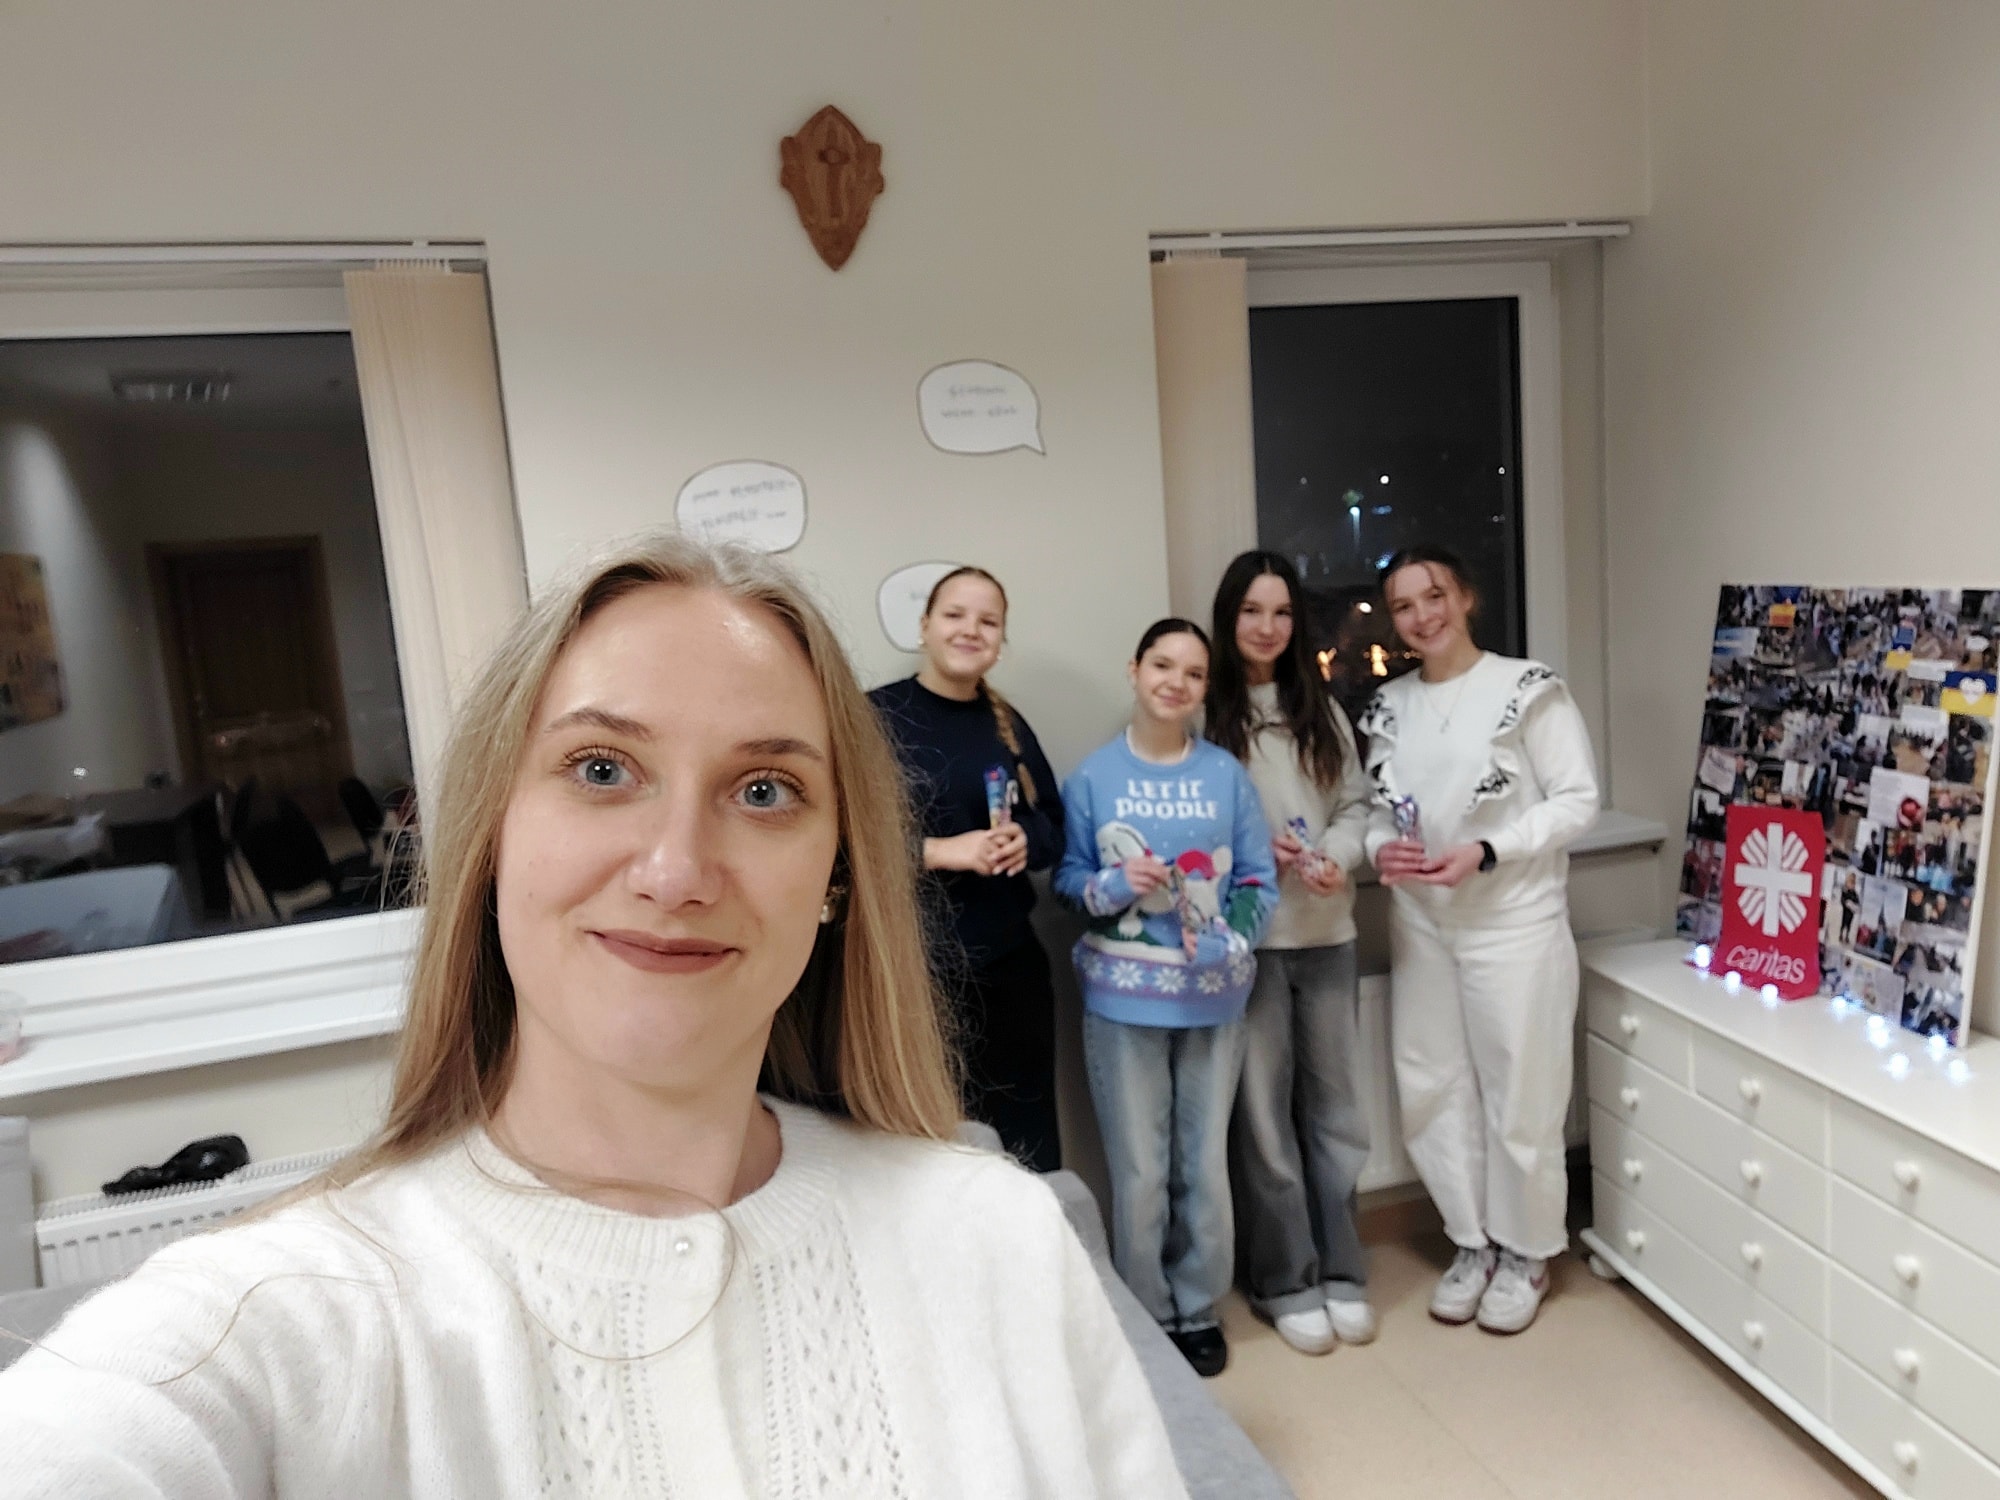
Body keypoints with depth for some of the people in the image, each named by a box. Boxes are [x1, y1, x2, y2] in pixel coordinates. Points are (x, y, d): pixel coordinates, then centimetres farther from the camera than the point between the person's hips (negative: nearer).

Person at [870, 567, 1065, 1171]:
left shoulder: (1008, 724, 11)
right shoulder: (877, 716, -5)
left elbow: (1053, 822, 15)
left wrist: (1026, 840, -7)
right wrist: (944, 851, -20)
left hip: (1011, 963, 5)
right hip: (914, 966, -5)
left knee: (1029, 1141, 14)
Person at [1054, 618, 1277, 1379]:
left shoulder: (1226, 774, -1)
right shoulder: (1092, 776, -4)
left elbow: (1259, 881, 1)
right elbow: (1066, 878, 0)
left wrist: (1226, 944, -14)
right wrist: (1114, 885, -19)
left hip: (1211, 997, 2)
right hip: (1123, 999, -1)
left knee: (1205, 1165, 13)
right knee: (1140, 1172, 6)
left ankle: (1198, 1309, 34)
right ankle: (1146, 1317, 28)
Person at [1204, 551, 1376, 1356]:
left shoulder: (1322, 711, 11)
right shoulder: (1204, 713, -7)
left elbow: (1355, 804, 11)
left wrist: (1337, 857, -7)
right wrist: (1254, 852, -18)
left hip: (1327, 933, 5)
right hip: (1247, 937, -5)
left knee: (1333, 1103, 14)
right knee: (1262, 1111, 4)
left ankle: (1340, 1271, 30)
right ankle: (1286, 1282, 21)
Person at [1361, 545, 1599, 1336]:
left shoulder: (1527, 689, -8)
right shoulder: (1388, 706, 7)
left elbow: (1578, 798, -10)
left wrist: (1485, 852, -20)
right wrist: (1380, 848, -9)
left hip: (1514, 924, -5)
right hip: (1421, 925, 5)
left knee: (1520, 1094, 6)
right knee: (1431, 1091, 11)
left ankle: (1526, 1254, 28)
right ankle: (1473, 1242, 31)